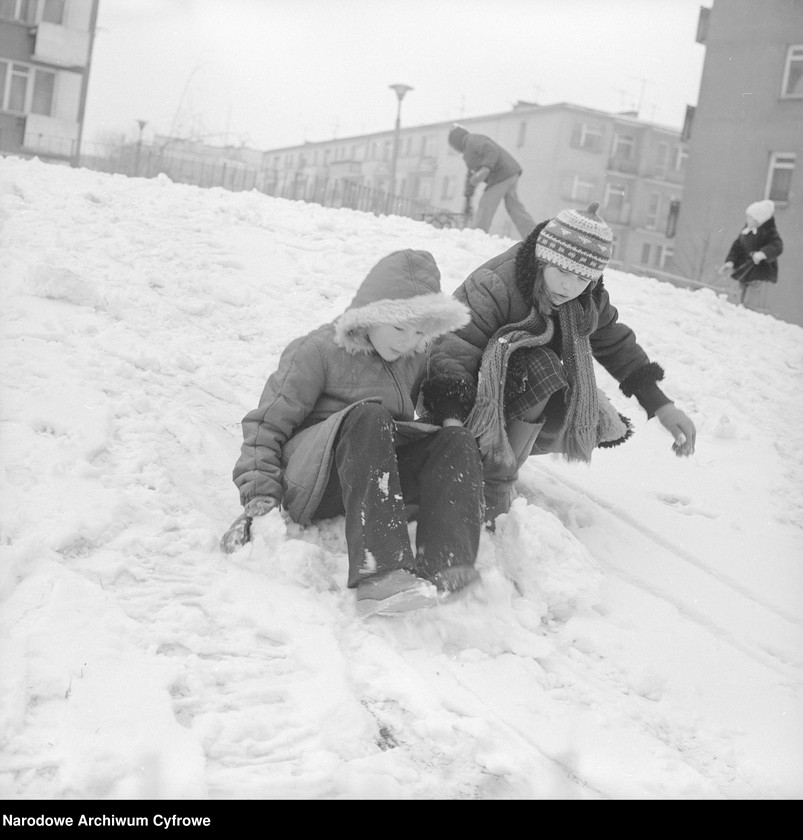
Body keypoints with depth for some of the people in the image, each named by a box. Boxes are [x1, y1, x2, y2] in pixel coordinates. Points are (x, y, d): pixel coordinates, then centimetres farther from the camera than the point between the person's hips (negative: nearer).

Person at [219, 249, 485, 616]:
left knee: (457, 440, -18)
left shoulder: (413, 359, 17)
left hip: (384, 473, 6)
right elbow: (267, 424, -4)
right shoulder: (318, 351, -2)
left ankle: (444, 570, -41)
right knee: (368, 416, -36)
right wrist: (259, 499, -13)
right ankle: (378, 575, -50)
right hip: (312, 483, -6)